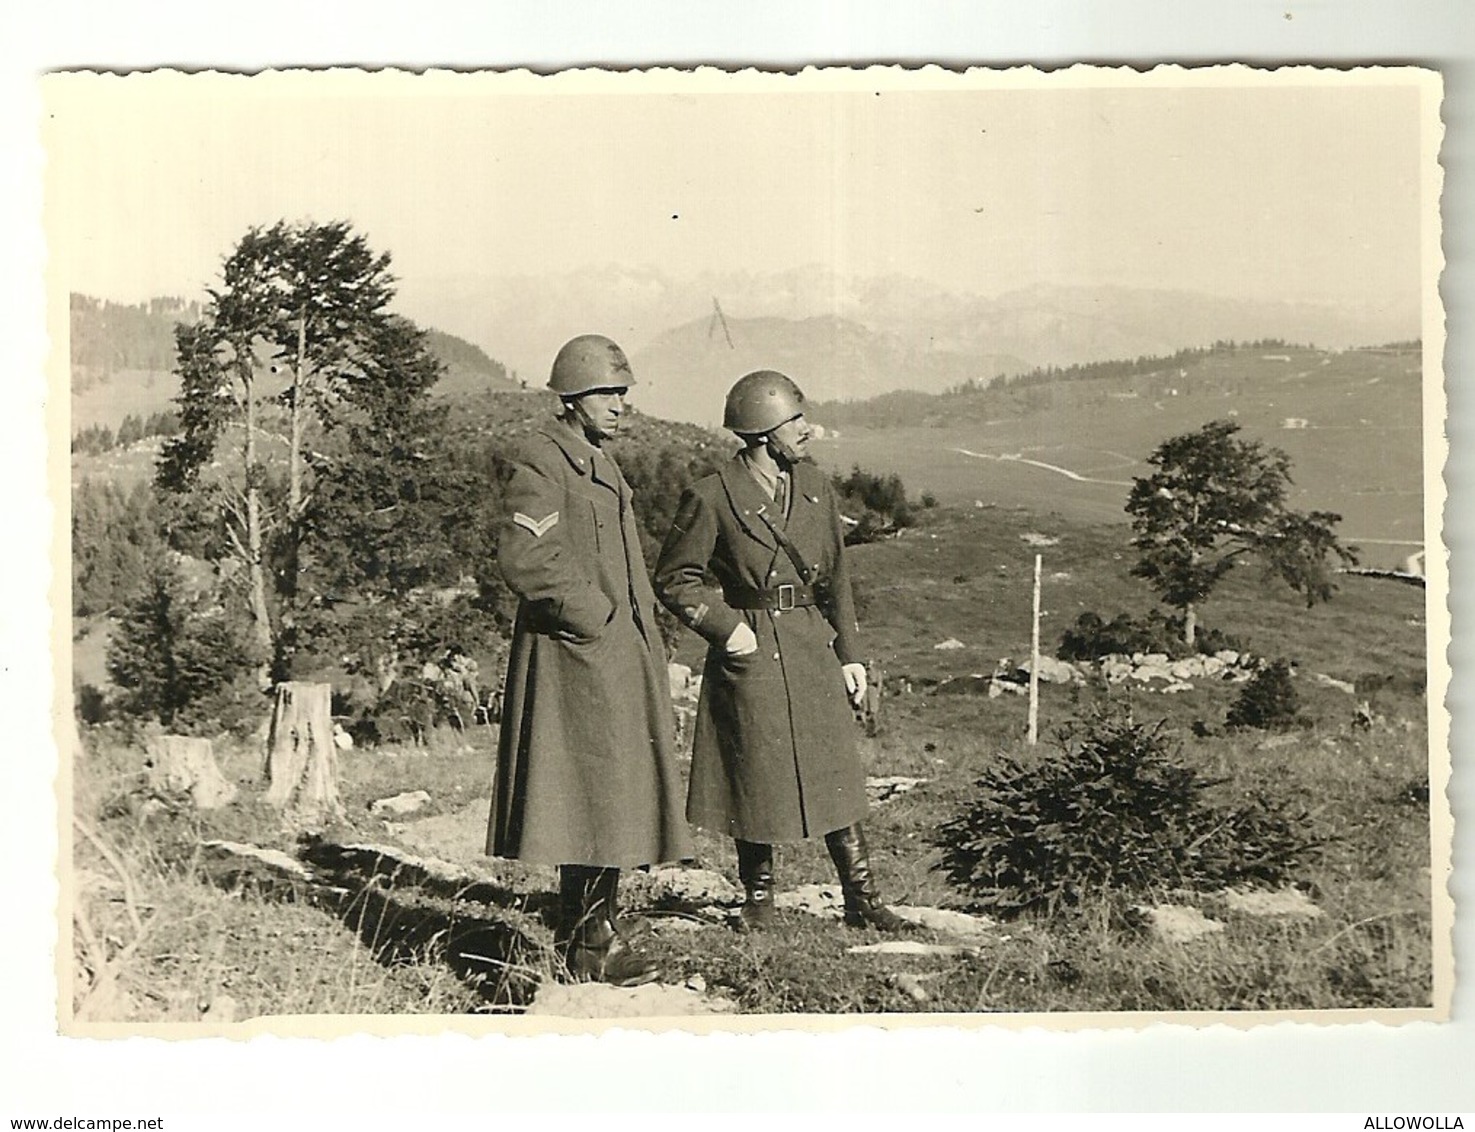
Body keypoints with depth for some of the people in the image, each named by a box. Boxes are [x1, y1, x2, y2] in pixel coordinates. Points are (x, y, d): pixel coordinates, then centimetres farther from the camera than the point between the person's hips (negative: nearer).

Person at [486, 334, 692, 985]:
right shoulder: (542, 465, -12)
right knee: (592, 800, -7)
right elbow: (523, 560, -23)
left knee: (616, 801, 12)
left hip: (618, 659, 10)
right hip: (574, 661, -9)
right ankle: (591, 941, 3)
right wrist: (595, 619, -15)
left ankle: (585, 931, 21)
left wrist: (649, 647, 17)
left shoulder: (603, 467, 19)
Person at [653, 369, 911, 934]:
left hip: (813, 648, 5)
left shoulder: (816, 487, 7)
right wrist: (726, 627, -12)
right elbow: (674, 579, -2)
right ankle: (758, 901, 22)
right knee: (756, 782, 5)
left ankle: (862, 899, 18)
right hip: (752, 652, -4)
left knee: (835, 775, 7)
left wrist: (849, 654, 10)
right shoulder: (712, 498, -10)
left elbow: (835, 577, 14)